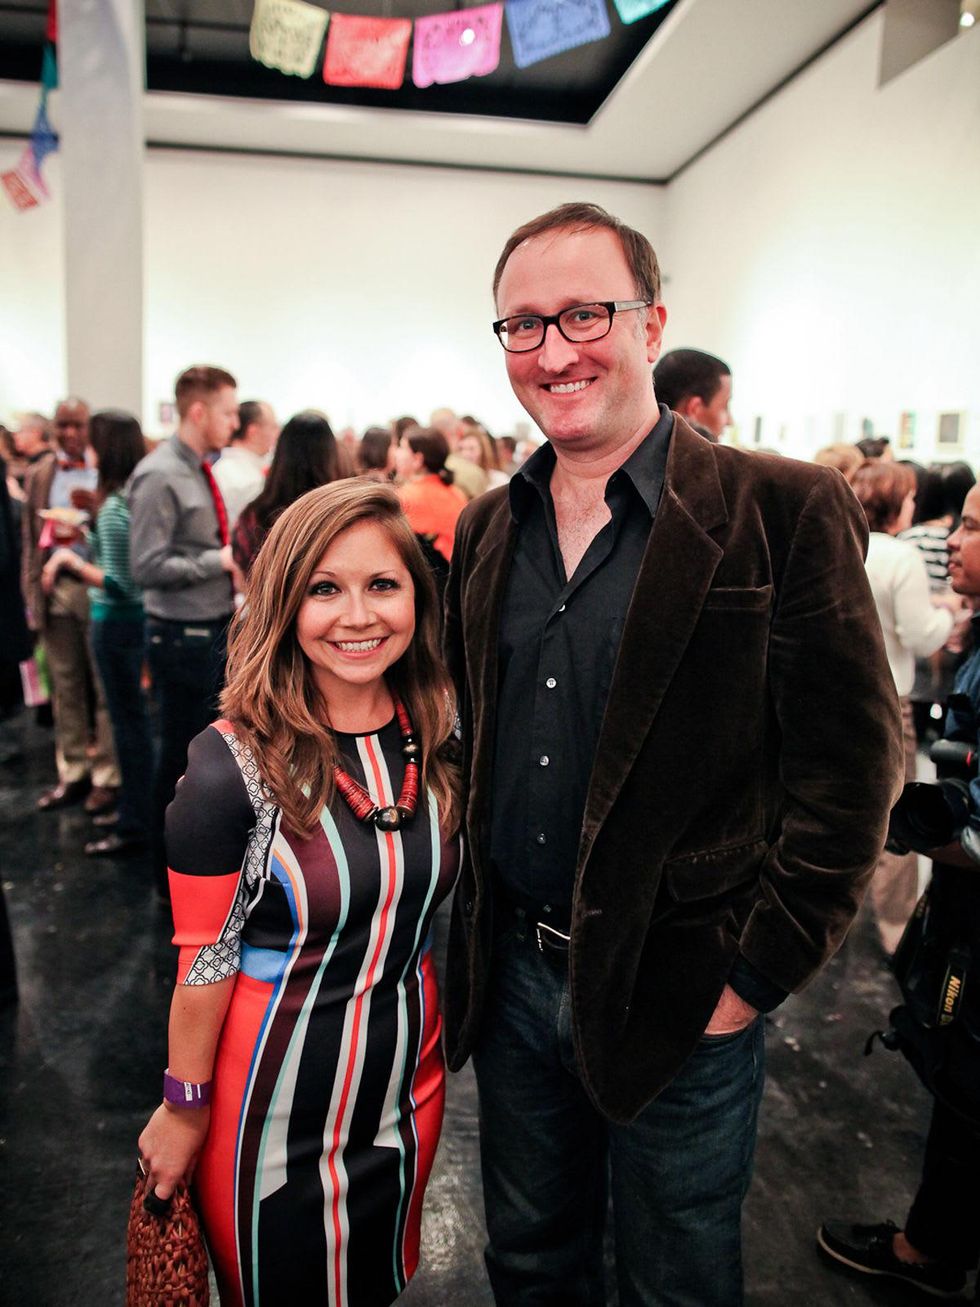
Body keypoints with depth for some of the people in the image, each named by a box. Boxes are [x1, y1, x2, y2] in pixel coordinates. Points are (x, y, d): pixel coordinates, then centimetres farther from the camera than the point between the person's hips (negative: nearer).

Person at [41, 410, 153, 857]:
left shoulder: (113, 508, -20)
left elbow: (116, 583, -21)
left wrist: (71, 559, -12)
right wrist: (72, 551, 12)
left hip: (116, 620, -9)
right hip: (133, 616, 9)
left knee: (128, 720, 0)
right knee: (131, 716, 18)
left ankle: (134, 827, 12)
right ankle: (135, 807, 31)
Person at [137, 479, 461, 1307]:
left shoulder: (441, 736, -8)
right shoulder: (234, 765, -22)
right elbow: (204, 961, -14)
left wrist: (438, 1041, 10)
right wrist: (185, 1109, -5)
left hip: (408, 1072, 4)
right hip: (277, 1089, -4)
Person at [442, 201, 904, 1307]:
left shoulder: (786, 511, -13)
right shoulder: (486, 530, 4)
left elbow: (848, 767, -13)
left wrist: (754, 973, -13)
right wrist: (474, 923, 8)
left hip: (682, 998, -4)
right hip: (513, 976, 5)